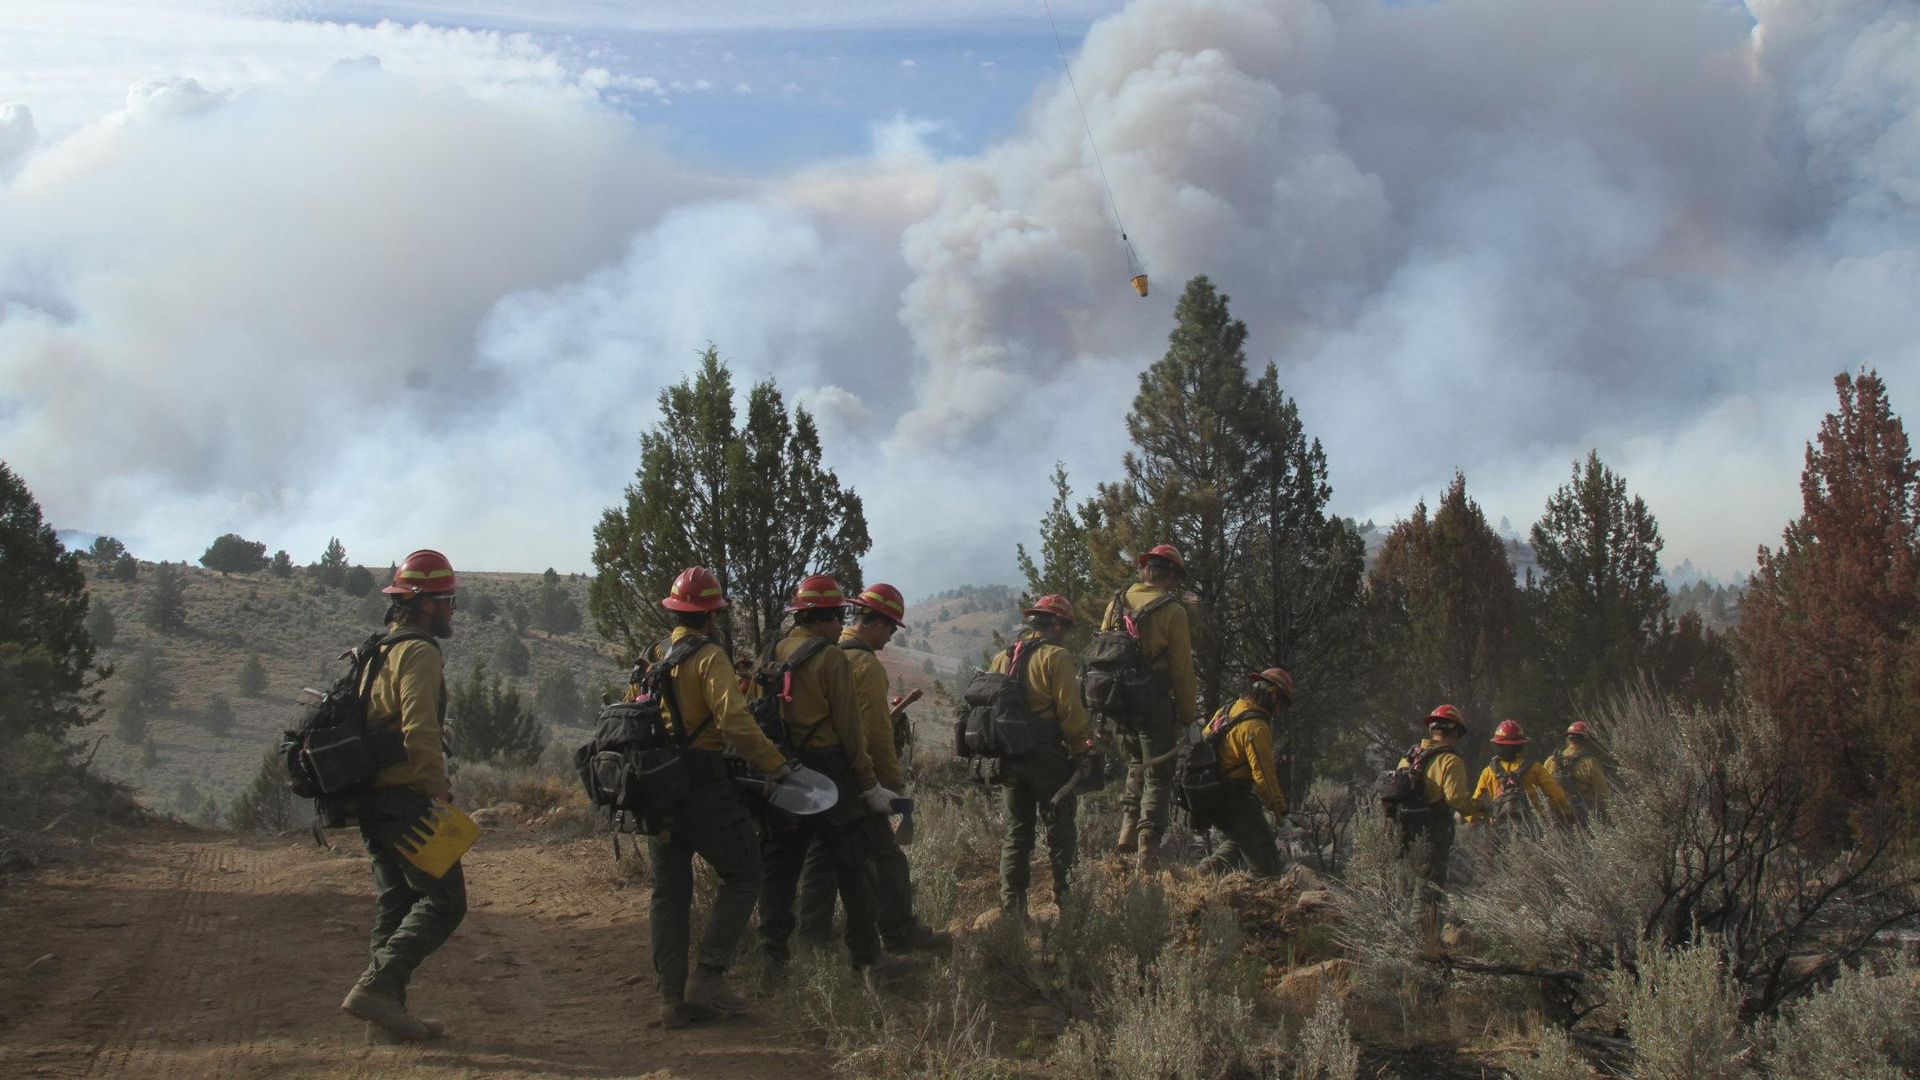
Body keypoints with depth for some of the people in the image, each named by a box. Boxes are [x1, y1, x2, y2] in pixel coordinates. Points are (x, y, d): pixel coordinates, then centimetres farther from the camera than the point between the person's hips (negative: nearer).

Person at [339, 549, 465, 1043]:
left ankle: (386, 1011, 14)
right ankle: (376, 987, -15)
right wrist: (440, 790, -19)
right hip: (405, 798, -10)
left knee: (397, 902, 13)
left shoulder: (379, 650, 19)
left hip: (373, 798, 10)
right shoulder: (420, 653, -13)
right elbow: (420, 730, -24)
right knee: (443, 900, -7)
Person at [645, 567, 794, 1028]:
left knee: (669, 891, 11)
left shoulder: (652, 657, 12)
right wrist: (775, 763, -18)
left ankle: (672, 996, 10)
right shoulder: (709, 657, -12)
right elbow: (734, 721, -23)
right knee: (741, 876, 5)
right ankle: (708, 976, -4)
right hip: (705, 787, -7)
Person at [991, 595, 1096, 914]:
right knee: (1059, 828, 6)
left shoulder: (1001, 659, 11)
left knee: (1016, 830, 13)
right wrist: (1081, 750, -4)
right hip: (1047, 755, -6)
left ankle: (1012, 903, 10)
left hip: (1009, 757, 6)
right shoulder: (1055, 657, -10)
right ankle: (1065, 897, 10)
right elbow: (1070, 709, -15)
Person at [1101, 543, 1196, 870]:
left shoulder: (1117, 604, 6)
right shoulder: (1172, 611, -9)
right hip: (1154, 704, -5)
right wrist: (1186, 714, 1)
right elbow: (1182, 668, -8)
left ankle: (1128, 829, 16)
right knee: (1158, 775, 4)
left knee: (1137, 761, 25)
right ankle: (1148, 848, -2)